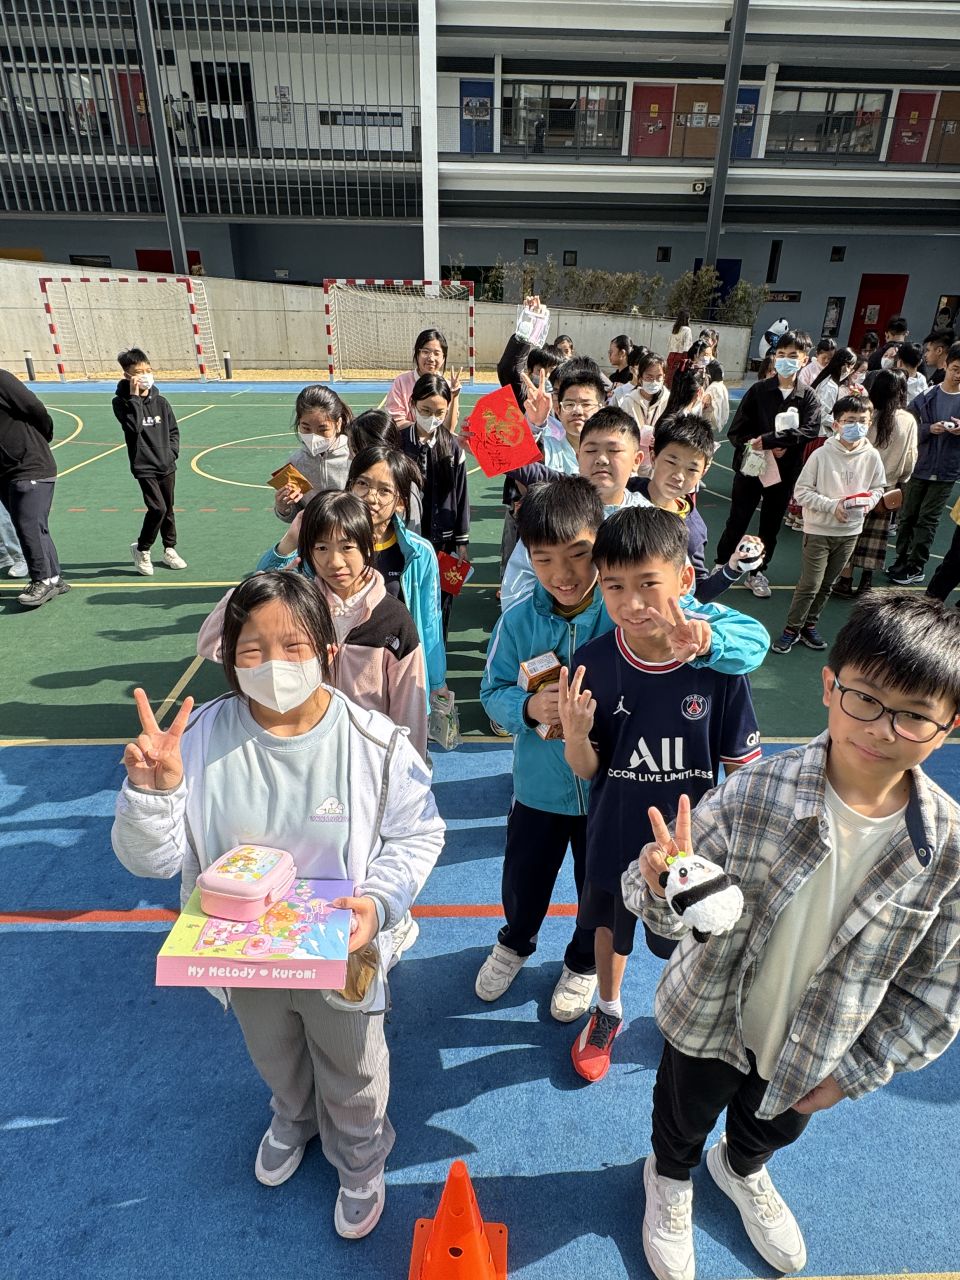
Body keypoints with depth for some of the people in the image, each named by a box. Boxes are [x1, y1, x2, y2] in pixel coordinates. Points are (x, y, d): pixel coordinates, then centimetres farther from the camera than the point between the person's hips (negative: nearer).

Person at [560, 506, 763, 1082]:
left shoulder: (718, 665, -22)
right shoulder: (592, 662, -20)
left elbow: (741, 767, -9)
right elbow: (587, 770, -13)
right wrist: (575, 734, -34)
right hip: (615, 837, 1)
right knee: (610, 926, 26)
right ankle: (608, 1013, 57)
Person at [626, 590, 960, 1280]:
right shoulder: (753, 794, -32)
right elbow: (670, 911, -23)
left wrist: (857, 1069, -4)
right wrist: (665, 887, -47)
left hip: (817, 1056, 2)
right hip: (709, 1023, -2)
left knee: (771, 1131, 35)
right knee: (683, 1119, 30)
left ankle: (742, 1169, 71)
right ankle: (671, 1178, 66)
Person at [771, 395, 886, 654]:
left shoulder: (872, 456, -4)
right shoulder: (822, 455, -14)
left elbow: (879, 488, 10)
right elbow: (802, 491, -11)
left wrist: (868, 501, -13)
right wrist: (832, 505, -21)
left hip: (850, 531, 4)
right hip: (819, 529, -4)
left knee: (826, 585, 15)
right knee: (810, 584, -4)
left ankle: (809, 625, 30)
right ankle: (792, 629, 12)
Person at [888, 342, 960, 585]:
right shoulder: (927, 396, -1)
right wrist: (930, 429, -20)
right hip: (918, 466, 1)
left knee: (927, 519, 3)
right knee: (907, 516, 9)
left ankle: (916, 567, 11)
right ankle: (901, 560, 23)